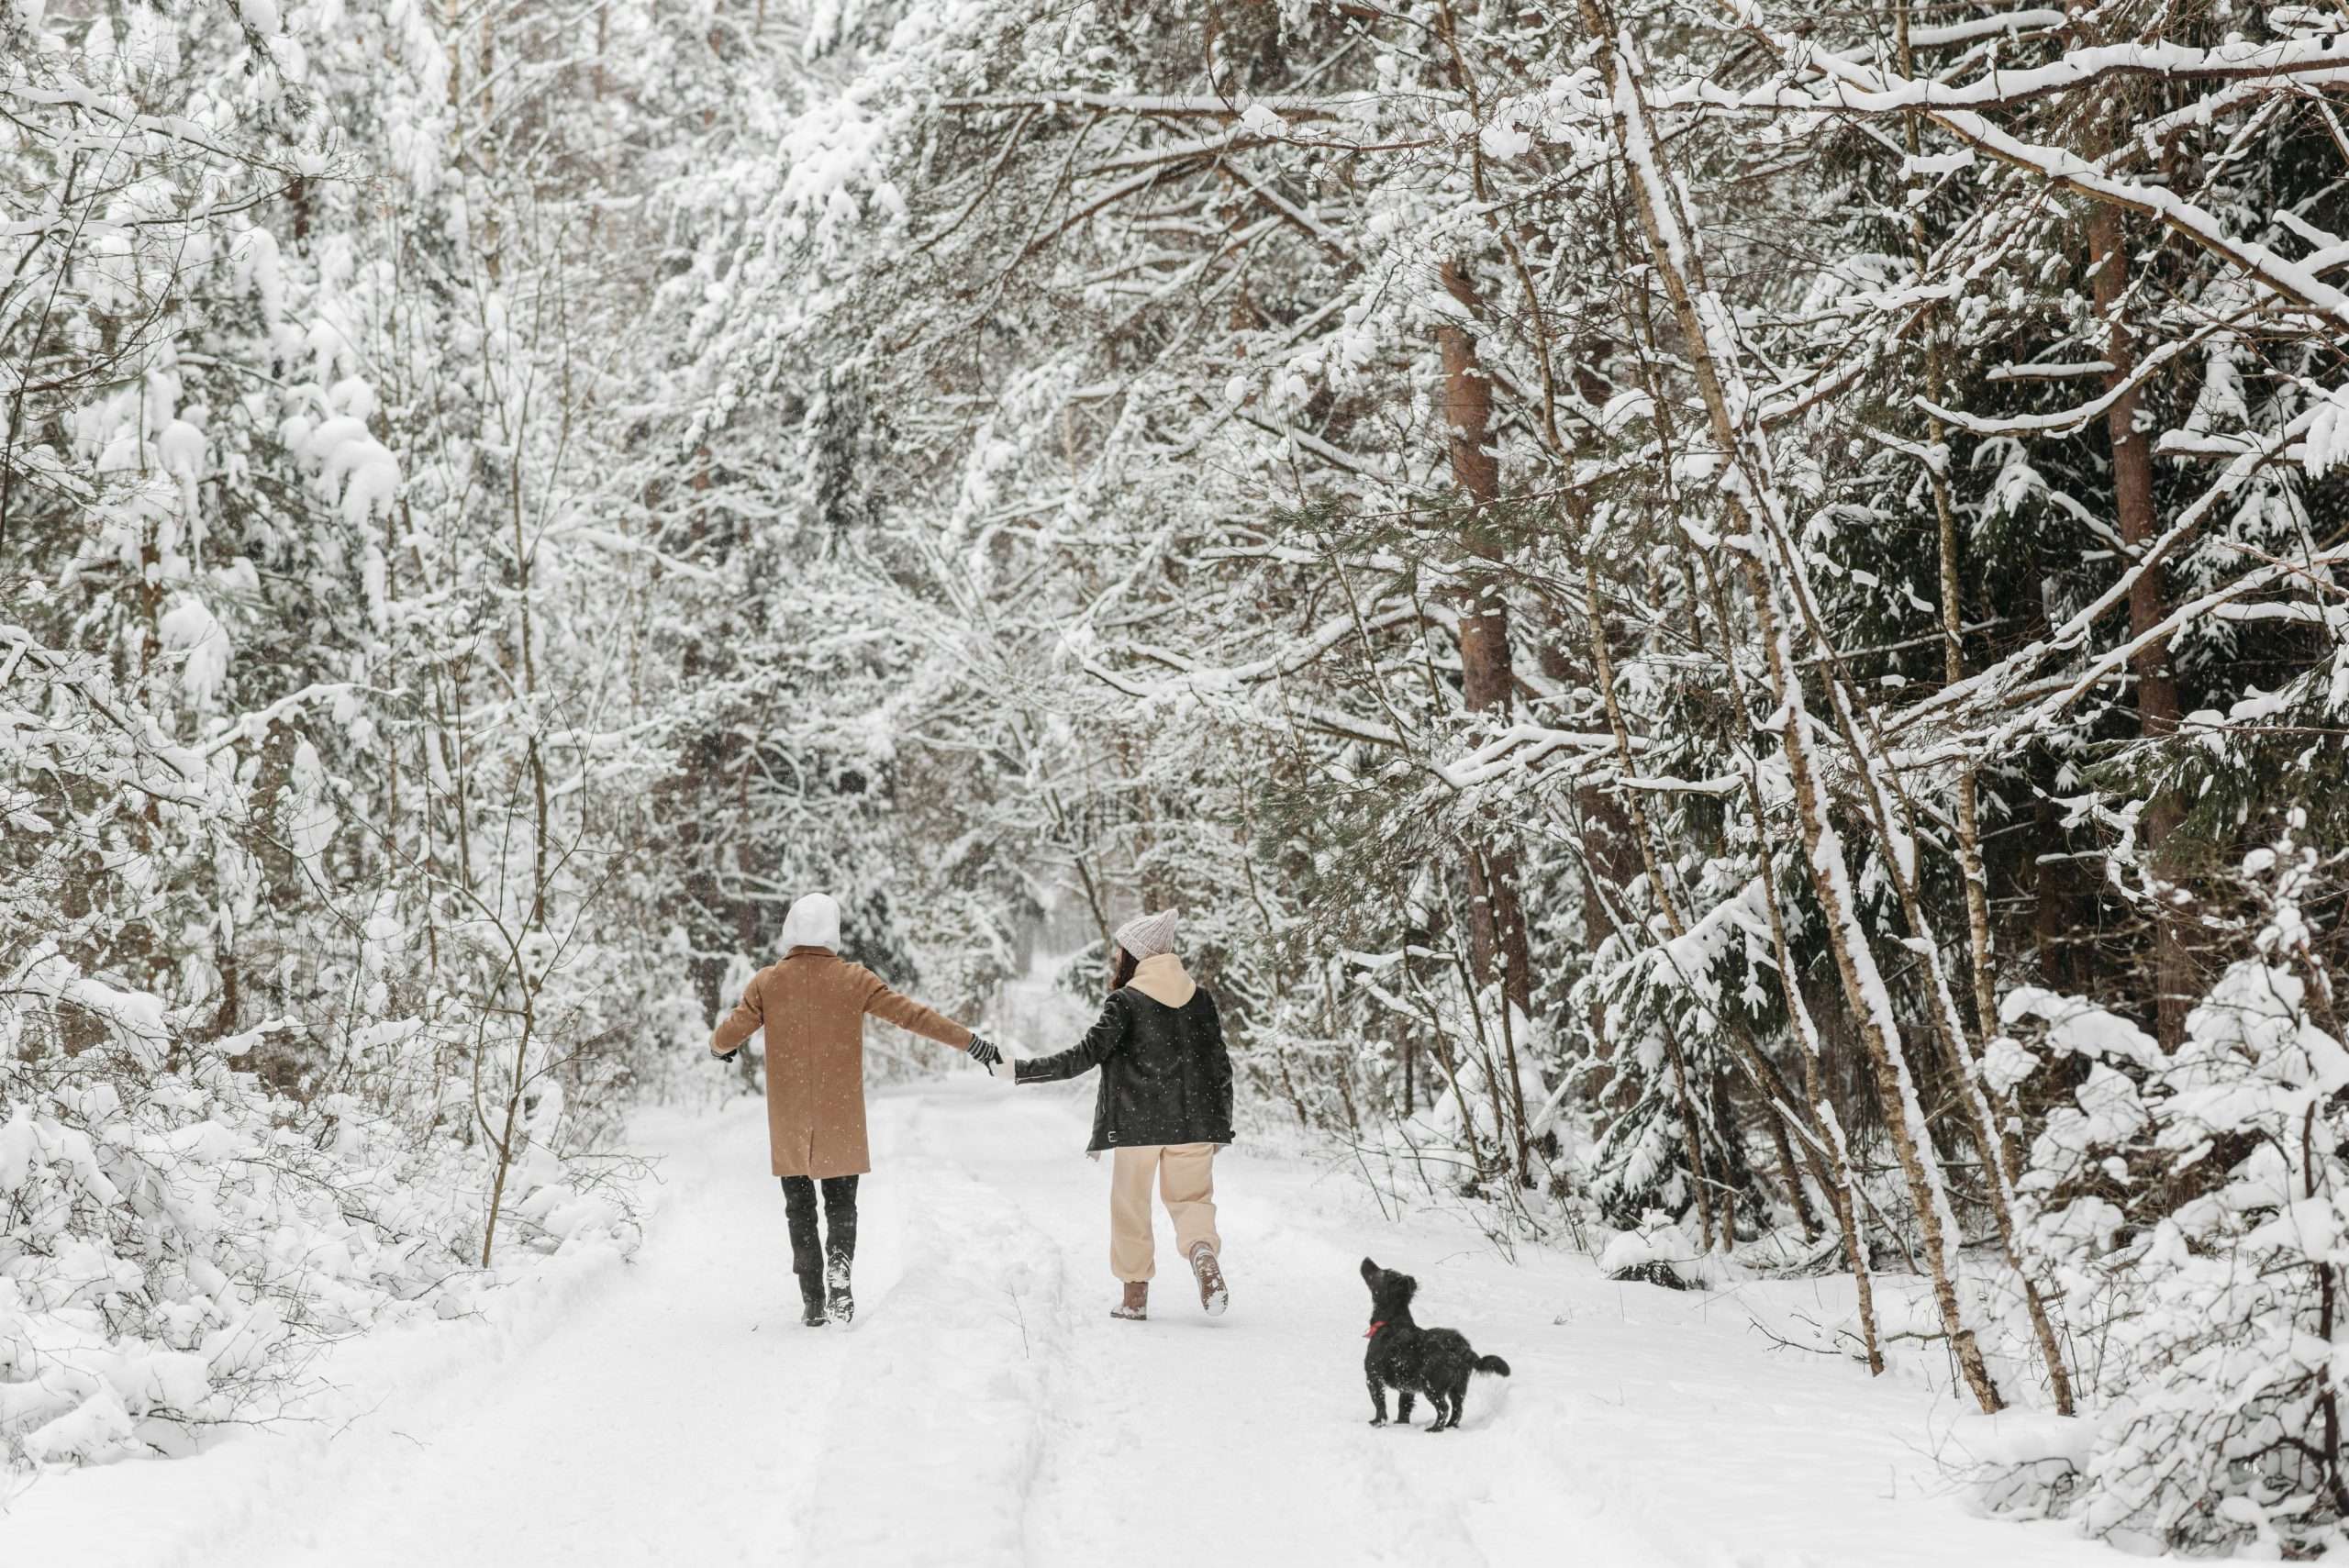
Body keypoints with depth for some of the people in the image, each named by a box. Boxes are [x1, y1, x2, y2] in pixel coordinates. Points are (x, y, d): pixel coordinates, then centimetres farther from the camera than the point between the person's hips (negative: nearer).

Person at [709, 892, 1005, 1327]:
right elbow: (912, 1014, -8)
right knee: (841, 1204, 13)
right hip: (841, 1121, -1)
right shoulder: (854, 979, -6)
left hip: (789, 1123, 1)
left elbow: (728, 1036, -1)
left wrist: (719, 1047, 24)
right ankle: (839, 1266, -11)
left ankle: (813, 1302, 8)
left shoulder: (767, 983, -4)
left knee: (800, 1211, 11)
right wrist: (971, 1043, -3)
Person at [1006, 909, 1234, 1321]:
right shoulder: (1199, 998, 7)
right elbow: (1220, 1066, 7)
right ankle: (1203, 1250, -17)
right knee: (1191, 1198, 13)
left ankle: (1135, 1294, 13)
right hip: (1193, 1123, 3)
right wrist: (1221, 1126, 16)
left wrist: (1021, 1070, -9)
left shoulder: (1125, 1001, -7)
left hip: (1136, 1124, -3)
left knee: (1131, 1207, 11)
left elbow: (1085, 1055, -14)